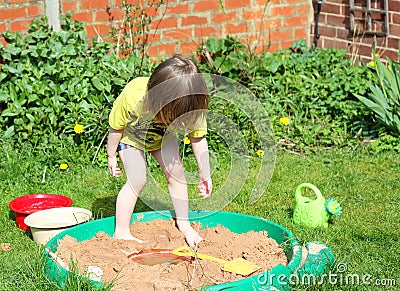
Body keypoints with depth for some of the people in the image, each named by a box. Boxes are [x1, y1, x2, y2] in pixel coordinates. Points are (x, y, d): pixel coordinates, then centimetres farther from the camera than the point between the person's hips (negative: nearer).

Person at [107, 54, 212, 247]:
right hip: (131, 134, -3)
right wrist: (111, 156, -9)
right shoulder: (132, 97, -43)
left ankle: (183, 224, 12)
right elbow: (116, 127, -22)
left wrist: (205, 174, -12)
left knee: (176, 172, -7)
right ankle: (121, 233, -2)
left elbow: (198, 138, -18)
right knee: (137, 180, -15)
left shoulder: (192, 105, -35)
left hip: (161, 135, 3)